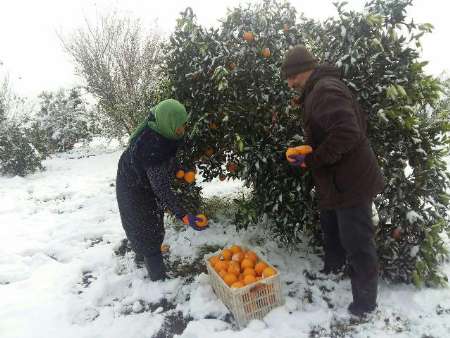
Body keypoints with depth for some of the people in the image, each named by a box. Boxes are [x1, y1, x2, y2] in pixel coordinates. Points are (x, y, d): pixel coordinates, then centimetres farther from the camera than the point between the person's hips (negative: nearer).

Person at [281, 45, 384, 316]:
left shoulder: (326, 90, -20)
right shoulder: (321, 90, 14)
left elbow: (347, 132, -32)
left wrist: (312, 160, -21)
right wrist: (309, 153, 9)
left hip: (351, 182, -11)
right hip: (338, 181, 11)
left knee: (357, 243, 3)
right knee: (332, 230, 26)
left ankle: (365, 303, 22)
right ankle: (331, 270, 49)